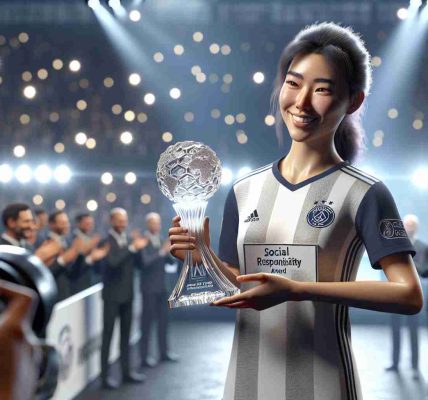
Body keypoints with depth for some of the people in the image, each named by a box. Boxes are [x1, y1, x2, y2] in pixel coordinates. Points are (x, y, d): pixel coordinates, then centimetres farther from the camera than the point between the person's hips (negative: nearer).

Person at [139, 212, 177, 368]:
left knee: (163, 319, 14)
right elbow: (145, 262, -23)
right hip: (149, 287, -7)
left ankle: (164, 352, 26)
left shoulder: (161, 240, 9)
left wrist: (171, 252, -9)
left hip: (161, 286, 7)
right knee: (147, 321, -3)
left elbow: (169, 261, 9)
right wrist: (162, 252, -27)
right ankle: (144, 357, 3)